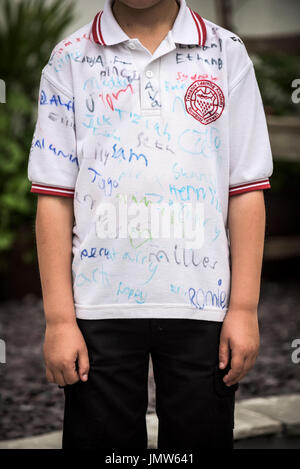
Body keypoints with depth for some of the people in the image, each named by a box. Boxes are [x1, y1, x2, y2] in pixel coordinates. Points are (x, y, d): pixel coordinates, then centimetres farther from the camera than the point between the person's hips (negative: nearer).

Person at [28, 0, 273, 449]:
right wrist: (59, 319, -4)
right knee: (101, 435, 6)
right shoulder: (70, 59, 5)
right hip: (101, 306, 0)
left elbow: (247, 192, 3)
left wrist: (245, 309, -2)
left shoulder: (227, 53, 6)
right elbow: (55, 198, 1)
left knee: (201, 436, 7)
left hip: (200, 304, 1)